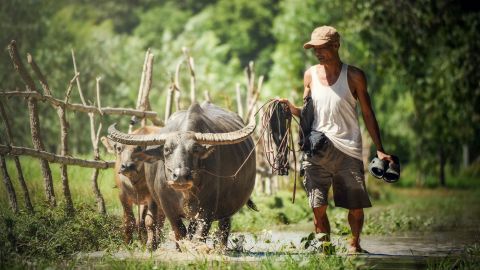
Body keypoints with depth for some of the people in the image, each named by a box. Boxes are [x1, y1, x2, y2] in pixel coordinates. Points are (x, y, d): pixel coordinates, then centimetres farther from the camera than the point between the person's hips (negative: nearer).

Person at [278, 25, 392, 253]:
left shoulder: (353, 76, 1)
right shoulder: (310, 75, 9)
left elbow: (367, 114, 4)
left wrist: (379, 150, -1)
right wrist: (290, 106, -7)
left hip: (348, 150, -2)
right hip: (317, 149, 2)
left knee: (356, 206, 0)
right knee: (318, 207, -6)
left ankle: (354, 243, 24)